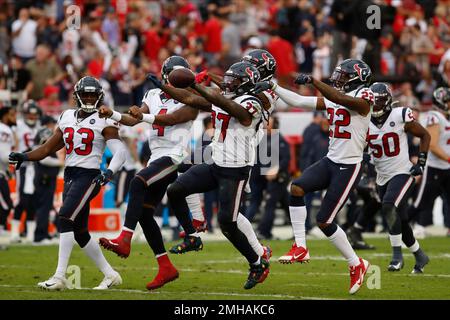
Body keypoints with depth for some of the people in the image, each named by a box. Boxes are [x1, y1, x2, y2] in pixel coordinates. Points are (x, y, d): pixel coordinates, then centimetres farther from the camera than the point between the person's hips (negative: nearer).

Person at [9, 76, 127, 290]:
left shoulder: (103, 122, -4)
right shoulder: (67, 118, 14)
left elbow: (119, 152, -13)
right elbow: (49, 148, 18)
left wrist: (109, 172, -31)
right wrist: (25, 157, 3)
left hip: (89, 176, -7)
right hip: (69, 176, 7)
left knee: (65, 219, -20)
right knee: (79, 232, 9)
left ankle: (60, 277, -20)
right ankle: (110, 275, 21)